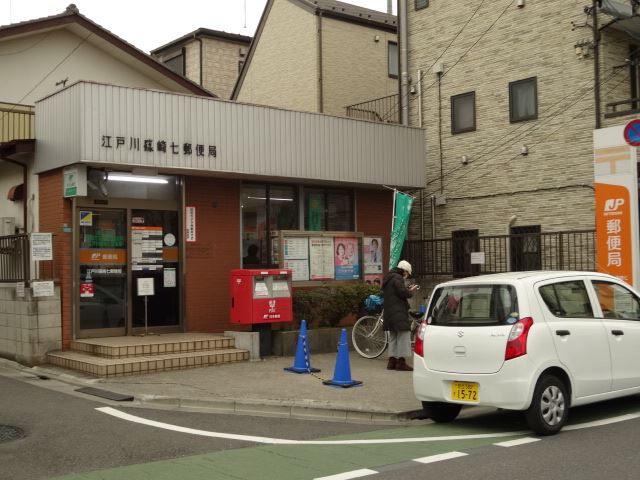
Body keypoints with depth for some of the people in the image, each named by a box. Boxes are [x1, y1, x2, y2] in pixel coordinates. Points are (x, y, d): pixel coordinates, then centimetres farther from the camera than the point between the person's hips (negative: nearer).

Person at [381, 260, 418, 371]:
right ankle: (401, 362, -8)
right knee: (404, 334, -7)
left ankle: (392, 361, 15)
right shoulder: (397, 278, -13)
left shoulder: (388, 278, 20)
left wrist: (408, 290, 16)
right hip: (398, 312, -10)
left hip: (389, 312, 10)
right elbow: (403, 293, -21)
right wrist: (411, 291, -1)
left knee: (393, 336, 14)